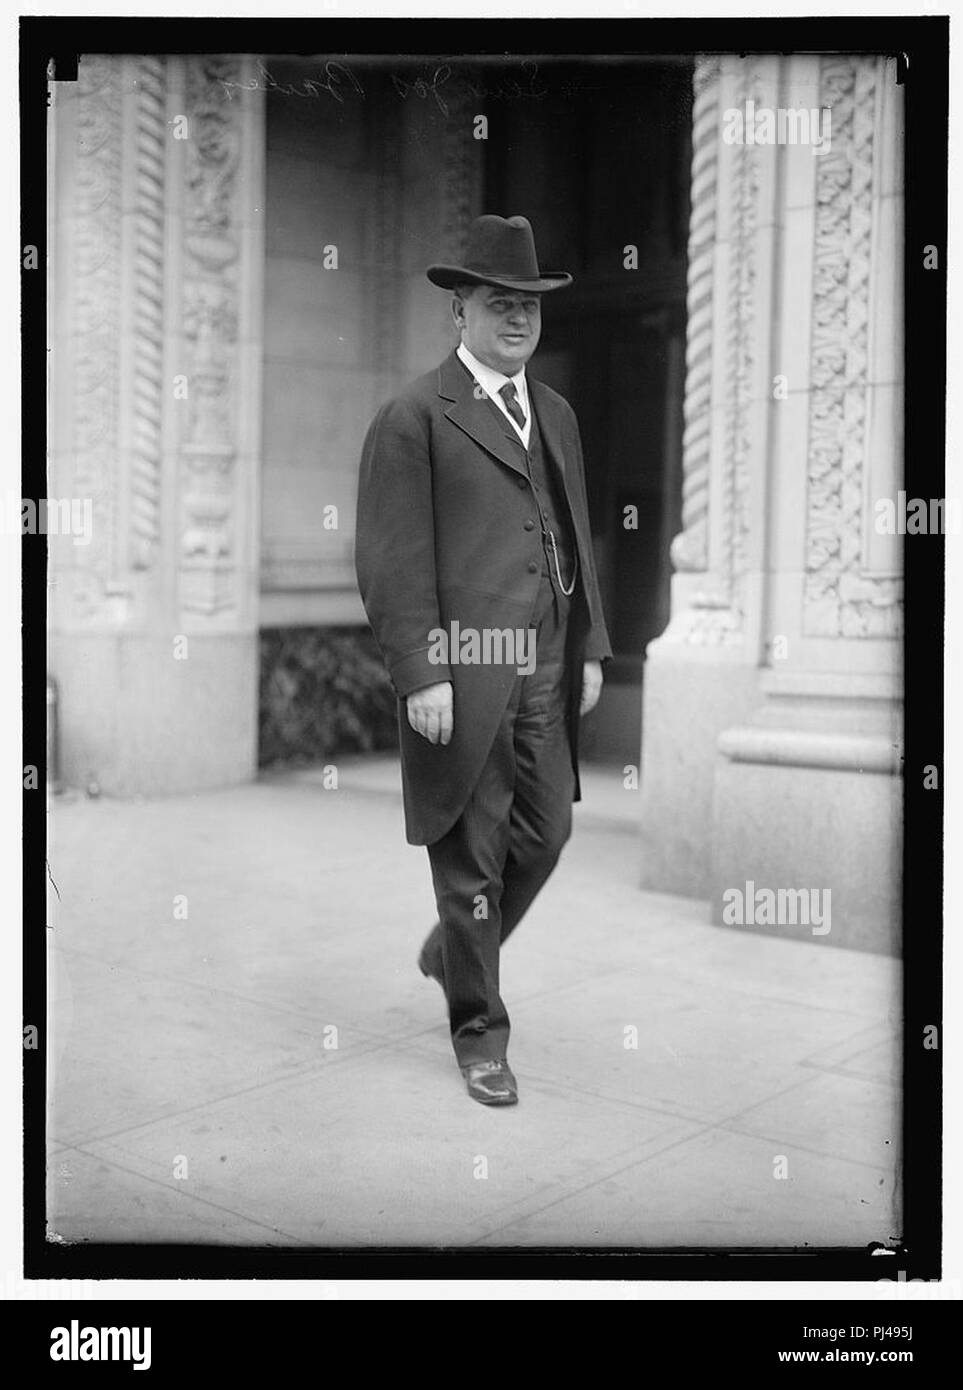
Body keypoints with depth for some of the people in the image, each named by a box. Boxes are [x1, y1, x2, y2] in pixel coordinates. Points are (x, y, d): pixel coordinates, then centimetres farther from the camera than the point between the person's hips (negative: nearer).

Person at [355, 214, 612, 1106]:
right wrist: (420, 676, -16)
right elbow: (393, 561, -10)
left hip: (548, 672, 7)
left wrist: (592, 648, 13)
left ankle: (455, 949, 41)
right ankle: (479, 1030, 20)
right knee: (471, 856, 4)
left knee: (545, 833, 14)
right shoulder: (414, 419, -5)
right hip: (463, 674, -7)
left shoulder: (558, 415, 17)